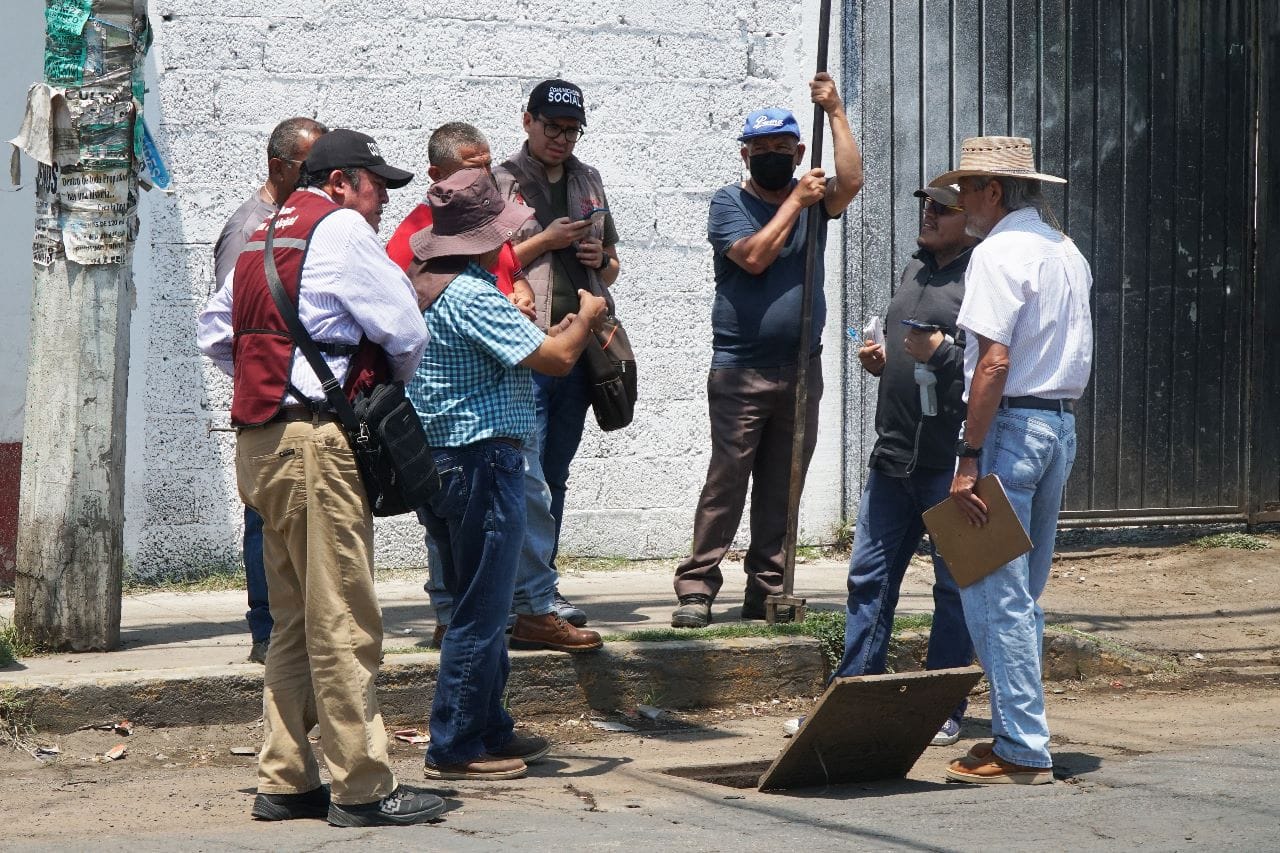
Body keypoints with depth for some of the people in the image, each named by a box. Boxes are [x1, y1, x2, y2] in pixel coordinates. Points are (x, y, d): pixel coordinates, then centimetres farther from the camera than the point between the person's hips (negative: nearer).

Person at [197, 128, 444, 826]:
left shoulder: (263, 236, 20)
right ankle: (363, 788, -4)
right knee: (344, 621, -6)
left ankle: (284, 781, 16)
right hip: (317, 441, -9)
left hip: (259, 443, 9)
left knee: (295, 623, 14)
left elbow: (215, 332, 23)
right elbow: (406, 330, -7)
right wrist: (392, 381, 12)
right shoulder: (341, 228, -6)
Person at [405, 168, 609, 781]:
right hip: (481, 461, -10)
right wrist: (585, 320, 0)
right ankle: (454, 748, 0)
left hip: (439, 462, 10)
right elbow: (555, 358, -20)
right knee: (481, 612, -3)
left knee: (477, 606, 18)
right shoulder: (472, 295, -18)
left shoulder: (420, 285, 12)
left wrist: (560, 332, 19)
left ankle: (490, 732, 25)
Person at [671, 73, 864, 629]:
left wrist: (835, 112, -10)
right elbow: (754, 256, -15)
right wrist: (795, 201, -9)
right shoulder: (729, 203, 1)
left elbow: (851, 182, -11)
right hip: (740, 371, -4)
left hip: (801, 369, 4)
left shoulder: (812, 198, 10)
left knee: (781, 488, 7)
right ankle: (696, 588, -5)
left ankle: (766, 589, 12)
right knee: (726, 483, -7)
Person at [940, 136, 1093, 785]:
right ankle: (1020, 734, 20)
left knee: (995, 594, -6)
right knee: (1024, 595, 15)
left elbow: (994, 362, -20)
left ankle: (1023, 750, -6)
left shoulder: (998, 253, -13)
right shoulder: (1067, 251, 16)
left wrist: (969, 459, -21)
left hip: (1010, 423, -9)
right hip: (1061, 425, 9)